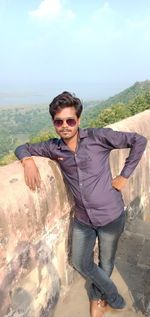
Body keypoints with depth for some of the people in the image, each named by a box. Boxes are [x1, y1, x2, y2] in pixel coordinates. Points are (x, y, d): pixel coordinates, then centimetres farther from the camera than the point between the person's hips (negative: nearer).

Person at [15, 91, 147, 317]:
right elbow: (22, 148, 7)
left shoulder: (98, 137, -16)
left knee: (106, 264, 18)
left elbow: (139, 140, -11)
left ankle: (97, 297, 52)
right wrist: (28, 161, -16)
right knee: (80, 263, 17)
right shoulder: (53, 148, -4)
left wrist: (124, 175, -12)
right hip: (82, 219, 4)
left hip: (111, 216, -3)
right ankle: (112, 294, 47)